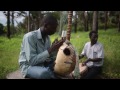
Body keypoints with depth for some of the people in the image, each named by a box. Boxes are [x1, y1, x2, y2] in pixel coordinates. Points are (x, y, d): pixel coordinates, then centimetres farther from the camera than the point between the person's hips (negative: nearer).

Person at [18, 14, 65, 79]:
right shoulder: (30, 36, -22)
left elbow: (50, 58, 5)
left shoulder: (47, 37, 2)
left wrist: (55, 48, -14)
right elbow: (32, 61, -27)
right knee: (45, 72, -35)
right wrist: (51, 49, -27)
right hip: (28, 67, -7)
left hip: (42, 64, 7)